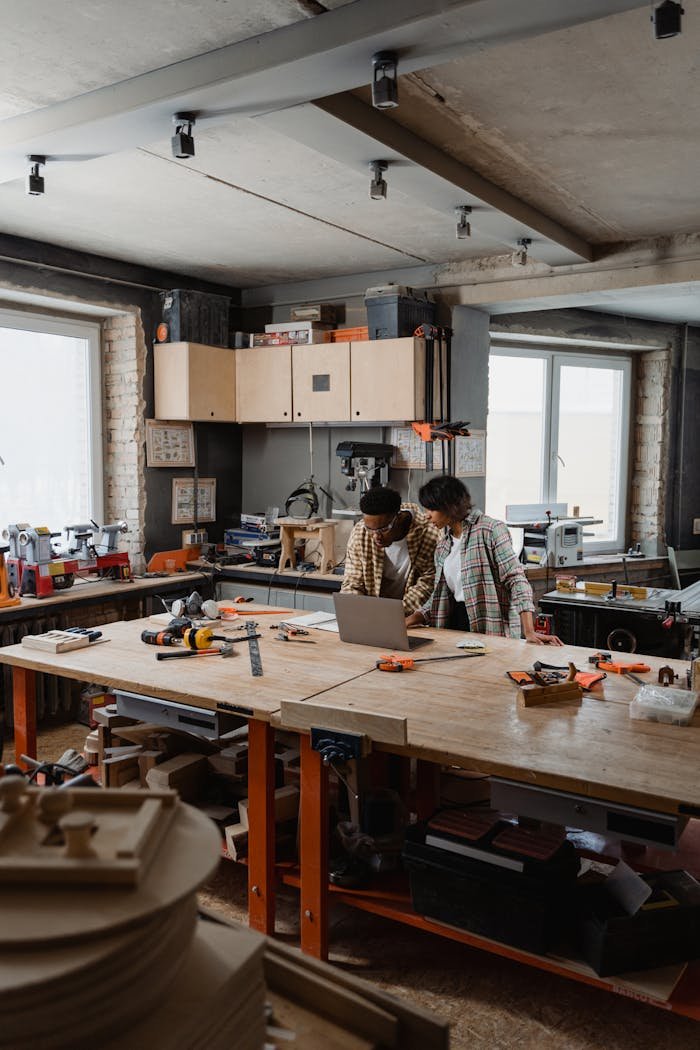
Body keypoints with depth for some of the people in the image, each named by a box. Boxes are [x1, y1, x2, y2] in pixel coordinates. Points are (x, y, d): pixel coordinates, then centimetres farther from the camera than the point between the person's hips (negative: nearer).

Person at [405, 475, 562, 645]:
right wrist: (408, 621, 6)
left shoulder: (490, 529, -7)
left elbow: (516, 579, -14)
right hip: (456, 625, 6)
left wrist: (529, 632, -22)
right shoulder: (443, 543, 16)